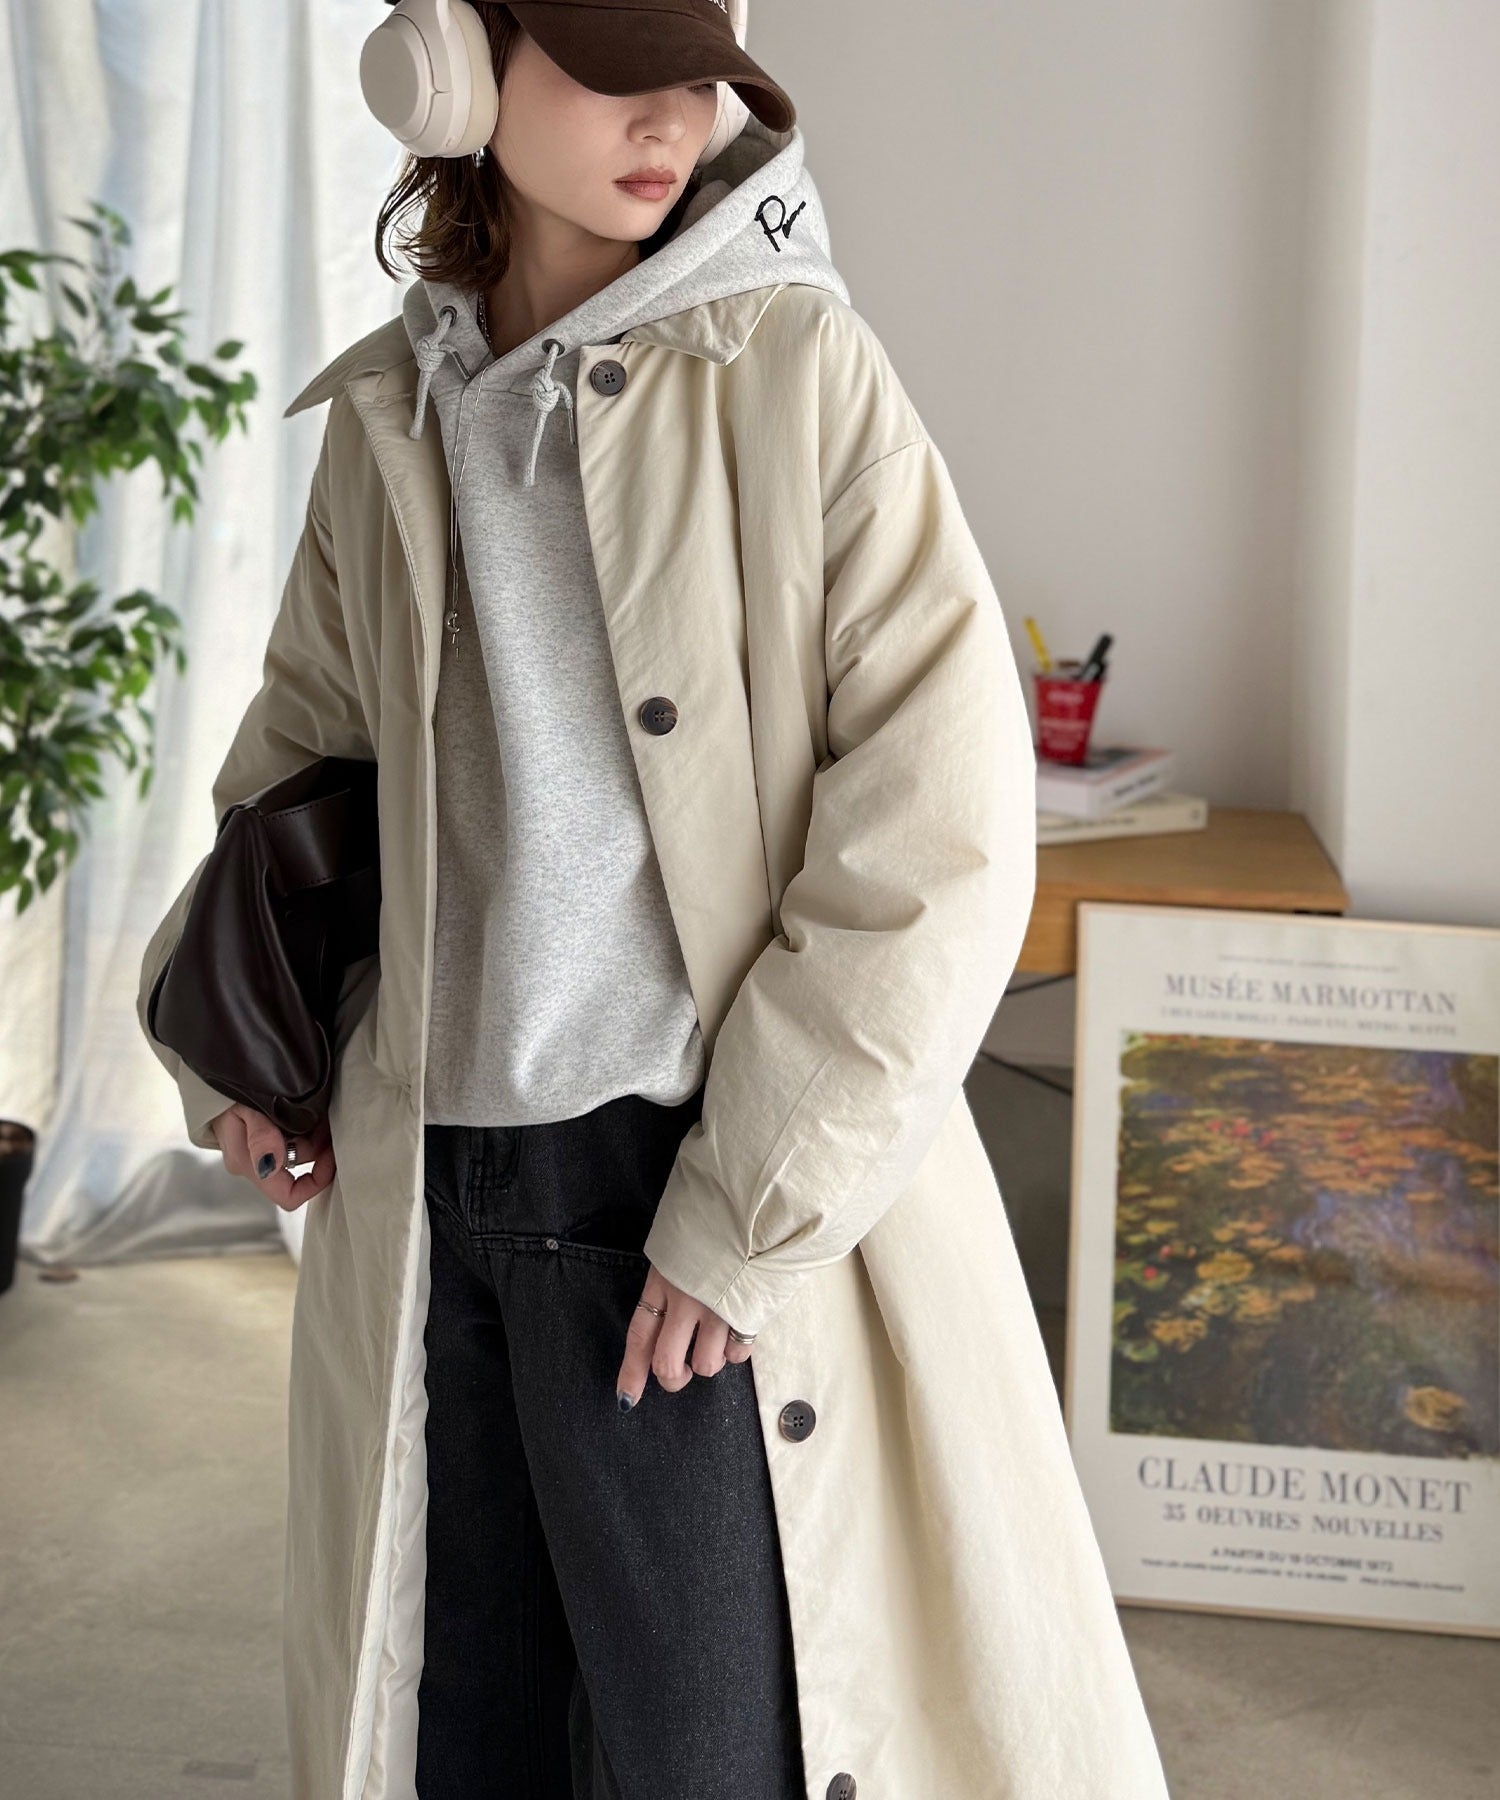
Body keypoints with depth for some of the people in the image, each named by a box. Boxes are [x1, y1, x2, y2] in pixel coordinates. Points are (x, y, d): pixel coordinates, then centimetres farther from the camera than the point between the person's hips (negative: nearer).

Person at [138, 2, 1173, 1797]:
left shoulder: (796, 371, -7)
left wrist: (749, 1211, -14)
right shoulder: (387, 420, 7)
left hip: (705, 1189, -4)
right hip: (432, 1197, 5)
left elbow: (939, 829, -13)